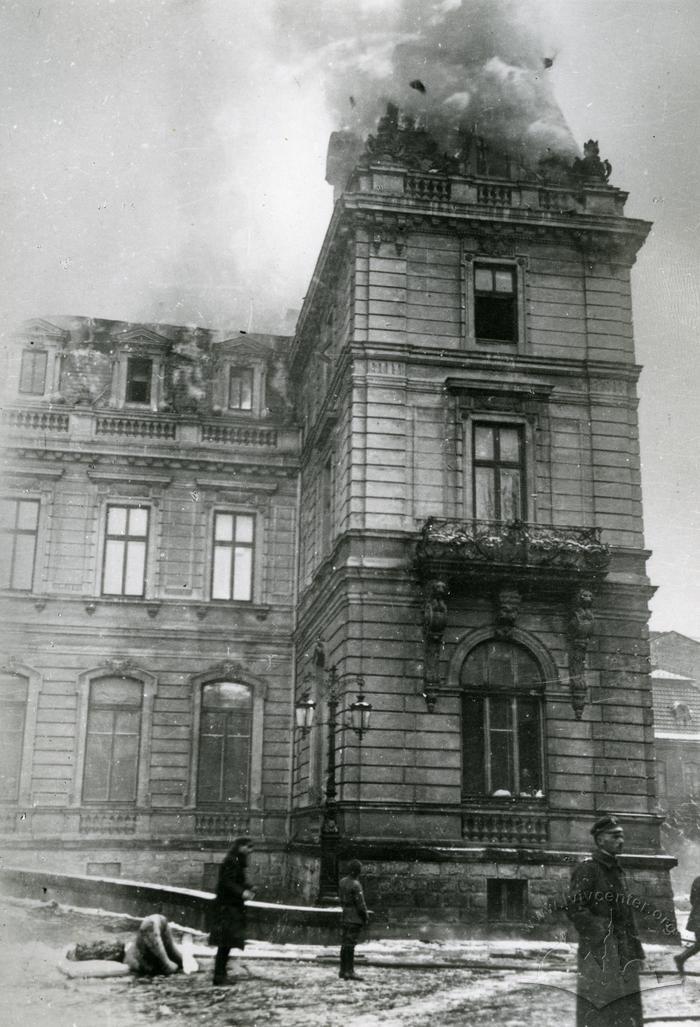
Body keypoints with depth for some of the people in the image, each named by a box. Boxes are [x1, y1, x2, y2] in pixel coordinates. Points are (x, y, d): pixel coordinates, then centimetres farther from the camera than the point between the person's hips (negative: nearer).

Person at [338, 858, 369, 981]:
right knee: (350, 945, -7)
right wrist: (366, 917, -5)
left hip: (344, 917, 8)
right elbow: (361, 904, -16)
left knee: (344, 944, 12)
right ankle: (349, 971, -5)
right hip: (355, 918, -8)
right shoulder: (355, 885, -20)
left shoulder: (342, 882, 6)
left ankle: (343, 971, 18)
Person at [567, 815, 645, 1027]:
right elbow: (574, 910, -18)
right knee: (595, 1009, -3)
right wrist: (601, 932, -18)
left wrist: (634, 949, 13)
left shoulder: (617, 870, 15)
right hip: (598, 952, -8)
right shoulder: (587, 869, -11)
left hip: (622, 953, 8)